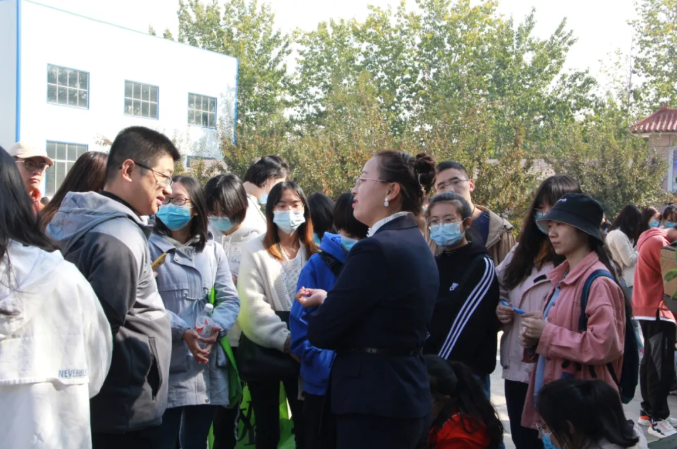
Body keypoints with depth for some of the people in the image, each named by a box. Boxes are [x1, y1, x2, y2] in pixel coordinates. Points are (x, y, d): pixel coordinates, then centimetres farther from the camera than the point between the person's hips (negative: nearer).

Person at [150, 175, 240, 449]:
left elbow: (230, 298, 6)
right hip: (166, 366, -4)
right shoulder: (151, 247, -3)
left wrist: (216, 327, -14)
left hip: (207, 365, 4)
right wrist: (182, 331, -23)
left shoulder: (212, 250, 12)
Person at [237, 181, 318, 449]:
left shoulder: (314, 252, 9)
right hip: (264, 350, -2)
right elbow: (253, 304, -10)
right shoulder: (255, 250, 0)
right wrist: (284, 339, -19)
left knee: (305, 425, 4)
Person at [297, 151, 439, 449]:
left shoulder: (376, 248, -19)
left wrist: (322, 304, 5)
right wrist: (330, 300, 15)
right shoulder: (416, 244, 9)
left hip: (373, 405, -9)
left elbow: (322, 333, -15)